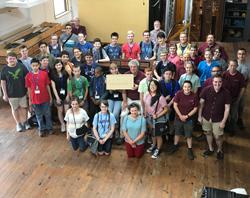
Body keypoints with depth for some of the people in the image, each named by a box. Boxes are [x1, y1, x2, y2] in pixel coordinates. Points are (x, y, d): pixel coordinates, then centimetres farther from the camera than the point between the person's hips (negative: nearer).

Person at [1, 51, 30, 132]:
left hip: (22, 92, 1)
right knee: (15, 109, 12)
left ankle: (25, 122, 30)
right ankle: (18, 123, 28)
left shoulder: (21, 66, -6)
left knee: (23, 107, 11)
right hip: (11, 94, 0)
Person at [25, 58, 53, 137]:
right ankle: (42, 129, 29)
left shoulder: (44, 74, -6)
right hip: (35, 99, 1)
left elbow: (47, 86, 1)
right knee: (39, 116, 13)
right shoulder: (28, 76, -4)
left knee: (47, 114, 12)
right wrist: (30, 100, 5)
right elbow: (29, 89, 2)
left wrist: (50, 97, 4)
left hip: (45, 98, 0)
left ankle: (49, 128, 29)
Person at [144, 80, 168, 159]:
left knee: (158, 134, 7)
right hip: (150, 118, 5)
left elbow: (166, 109, -16)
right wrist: (145, 116, 5)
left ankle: (158, 149, 27)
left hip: (159, 119, -5)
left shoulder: (160, 97, -22)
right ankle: (154, 145, 46)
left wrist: (157, 116, -19)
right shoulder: (147, 96, -4)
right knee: (153, 133, 22)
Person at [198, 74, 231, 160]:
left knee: (218, 137, 7)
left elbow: (227, 108, -10)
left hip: (218, 119, -2)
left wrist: (223, 121, -9)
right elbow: (201, 103, -4)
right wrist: (199, 116, -1)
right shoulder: (206, 90, -16)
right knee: (208, 133, 20)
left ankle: (219, 150, 38)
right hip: (206, 117, 2)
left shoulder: (226, 93, -18)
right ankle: (210, 149, 44)